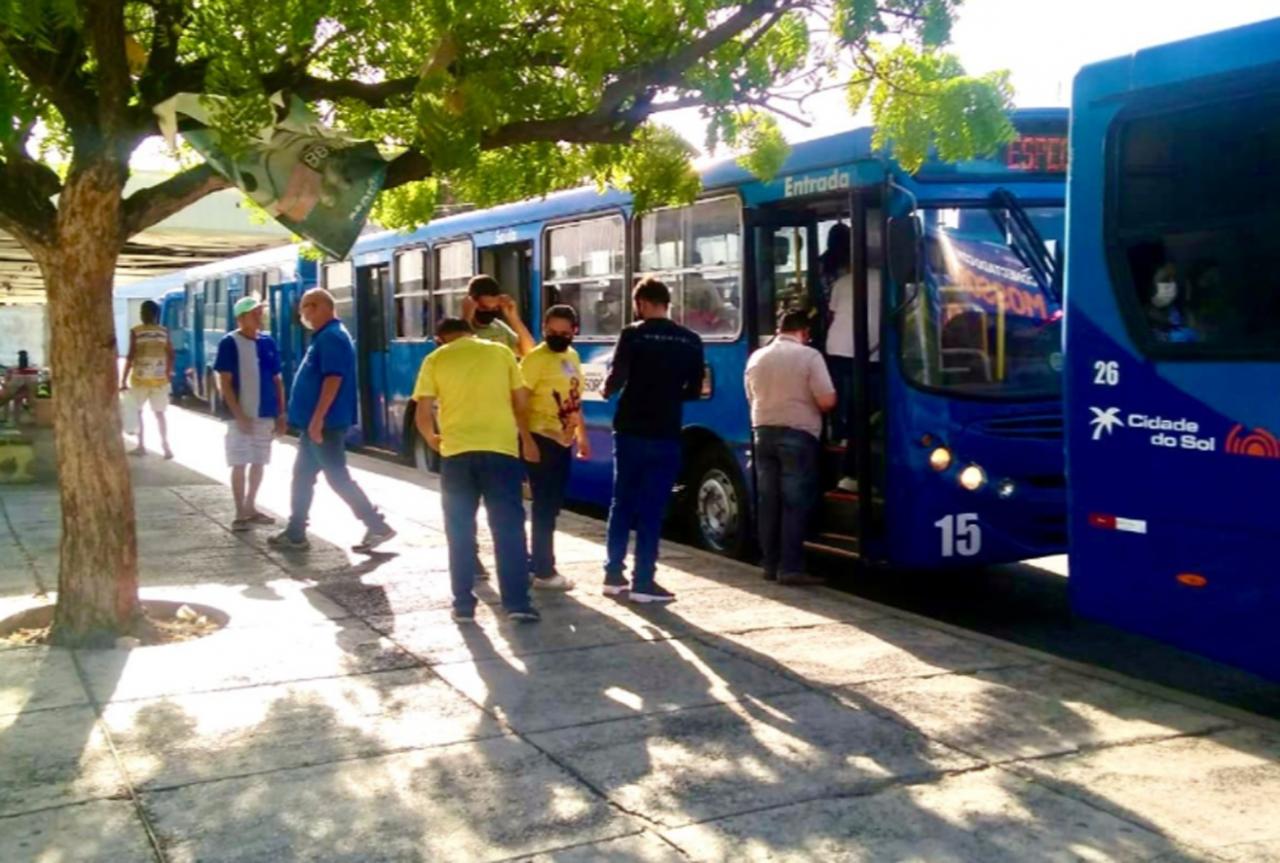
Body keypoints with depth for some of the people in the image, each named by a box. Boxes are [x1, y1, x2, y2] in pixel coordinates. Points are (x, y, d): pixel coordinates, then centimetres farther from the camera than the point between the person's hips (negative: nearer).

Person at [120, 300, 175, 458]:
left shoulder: (135, 332, -8)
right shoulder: (164, 332, 1)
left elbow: (131, 356, -12)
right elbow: (171, 355, 4)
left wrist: (123, 380, -8)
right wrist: (168, 373, 18)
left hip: (140, 378, -3)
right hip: (160, 378, 3)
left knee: (137, 412, 14)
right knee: (159, 413, 10)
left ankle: (141, 446, 13)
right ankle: (166, 446, 2)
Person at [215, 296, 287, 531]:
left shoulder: (268, 342, 7)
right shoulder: (230, 343, -9)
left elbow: (277, 380, 11)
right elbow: (225, 383, -11)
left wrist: (281, 414, 7)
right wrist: (239, 415, -17)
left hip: (266, 415, 5)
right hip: (241, 415, -5)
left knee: (259, 463, 13)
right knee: (239, 464, 0)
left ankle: (250, 508, 26)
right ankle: (240, 514, 8)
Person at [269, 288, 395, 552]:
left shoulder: (332, 337, -16)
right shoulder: (324, 336, 16)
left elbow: (333, 379, -24)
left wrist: (317, 419, -26)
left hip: (325, 424, -10)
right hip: (316, 423, 10)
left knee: (338, 478, -6)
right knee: (302, 475, 14)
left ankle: (377, 526, -1)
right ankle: (295, 533, 21)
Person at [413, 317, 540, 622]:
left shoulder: (435, 360, 6)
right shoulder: (500, 352, 9)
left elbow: (422, 414, 1)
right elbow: (522, 402, 10)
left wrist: (432, 439, 20)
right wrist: (526, 438, 25)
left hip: (457, 451, 0)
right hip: (501, 448, 0)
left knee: (460, 531, 10)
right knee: (509, 528, 4)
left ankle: (463, 604, 12)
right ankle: (517, 603, 0)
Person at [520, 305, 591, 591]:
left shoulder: (572, 357, 13)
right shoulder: (536, 359, -13)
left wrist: (582, 435, 22)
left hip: (563, 441, 8)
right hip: (541, 440, -8)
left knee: (552, 507, 14)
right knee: (545, 507, -3)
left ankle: (535, 563, 25)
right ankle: (544, 571, 4)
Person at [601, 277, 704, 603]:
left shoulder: (633, 334, -6)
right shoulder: (691, 341, 3)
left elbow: (617, 378, -13)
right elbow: (694, 390, 8)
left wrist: (608, 390, 9)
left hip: (631, 431, 0)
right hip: (666, 435, 0)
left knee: (622, 503, 14)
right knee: (652, 509, 4)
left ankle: (614, 574, 18)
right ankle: (643, 582, 4)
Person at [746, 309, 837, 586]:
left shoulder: (756, 358, 8)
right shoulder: (809, 356, -9)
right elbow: (827, 401, -13)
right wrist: (808, 405, 8)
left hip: (764, 433, 5)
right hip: (798, 434, -5)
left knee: (768, 502, 9)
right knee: (795, 503, -4)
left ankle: (771, 566, 12)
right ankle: (790, 568, -7)